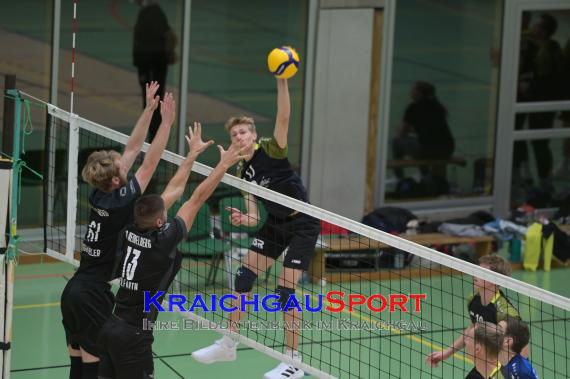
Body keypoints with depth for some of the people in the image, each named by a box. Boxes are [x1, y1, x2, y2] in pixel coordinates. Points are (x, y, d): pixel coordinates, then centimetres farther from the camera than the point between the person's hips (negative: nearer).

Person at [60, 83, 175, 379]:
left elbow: (132, 148, 9)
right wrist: (166, 123, -15)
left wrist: (149, 109, 10)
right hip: (94, 295, -8)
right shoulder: (120, 203, -17)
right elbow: (149, 163, -16)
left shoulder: (99, 194, 3)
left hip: (74, 289, 8)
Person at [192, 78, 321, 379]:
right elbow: (254, 216, 4)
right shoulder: (242, 172, 4)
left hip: (302, 224, -8)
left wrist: (282, 82, -44)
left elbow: (283, 117, -33)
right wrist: (242, 219, -18)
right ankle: (229, 344, 25)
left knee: (285, 289, -10)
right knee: (243, 276, 8)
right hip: (275, 225, 8)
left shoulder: (271, 150, -15)